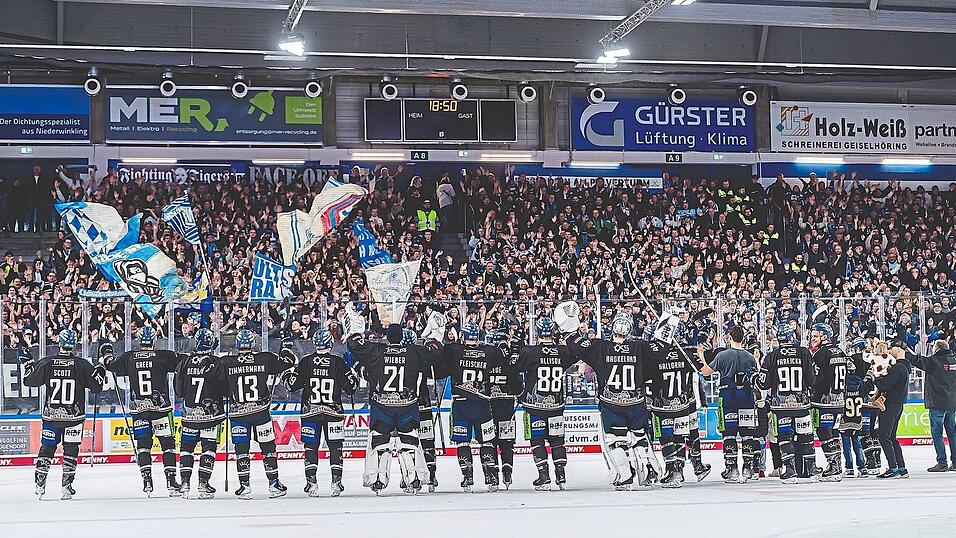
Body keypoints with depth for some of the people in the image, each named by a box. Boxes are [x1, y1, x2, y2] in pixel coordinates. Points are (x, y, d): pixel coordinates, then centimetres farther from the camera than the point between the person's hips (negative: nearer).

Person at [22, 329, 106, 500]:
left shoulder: (46, 363, -5)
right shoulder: (82, 365, -9)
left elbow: (30, 380, 7)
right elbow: (96, 386, -3)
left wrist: (26, 362, 21)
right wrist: (100, 371, 15)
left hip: (51, 415, 1)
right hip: (74, 416, -1)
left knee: (47, 447, 13)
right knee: (71, 449, 8)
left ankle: (39, 485, 14)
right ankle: (66, 486, 2)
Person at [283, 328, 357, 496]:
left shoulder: (305, 362, -4)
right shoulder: (338, 363, -4)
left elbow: (291, 385, 0)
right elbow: (351, 387, 0)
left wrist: (288, 372, 19)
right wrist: (354, 375, 20)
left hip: (310, 412, 0)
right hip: (333, 411, 0)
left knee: (311, 447, 7)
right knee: (335, 447, 7)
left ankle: (311, 483, 3)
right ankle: (336, 483, 3)